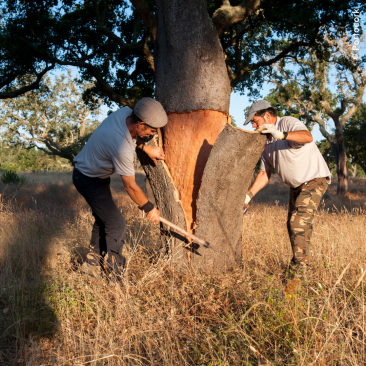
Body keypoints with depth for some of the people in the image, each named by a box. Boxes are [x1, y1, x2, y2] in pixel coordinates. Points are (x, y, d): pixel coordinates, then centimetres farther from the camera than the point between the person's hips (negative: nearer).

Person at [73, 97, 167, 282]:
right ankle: (117, 278, 4)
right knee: (116, 224, -8)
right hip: (89, 180, -10)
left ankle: (92, 263, 32)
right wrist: (149, 208, -10)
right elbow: (130, 186, -24)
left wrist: (145, 147, -3)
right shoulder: (122, 149, -38)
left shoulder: (125, 112, -15)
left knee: (103, 219, 18)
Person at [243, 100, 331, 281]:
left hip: (314, 179, -9)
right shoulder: (267, 140, 7)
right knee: (292, 225, 14)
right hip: (296, 185, 9)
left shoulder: (288, 123, -17)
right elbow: (264, 173, 8)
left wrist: (281, 135, -53)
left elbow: (307, 137, -39)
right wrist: (248, 195, -2)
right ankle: (298, 267, 29)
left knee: (299, 222, -20)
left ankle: (298, 272, -15)